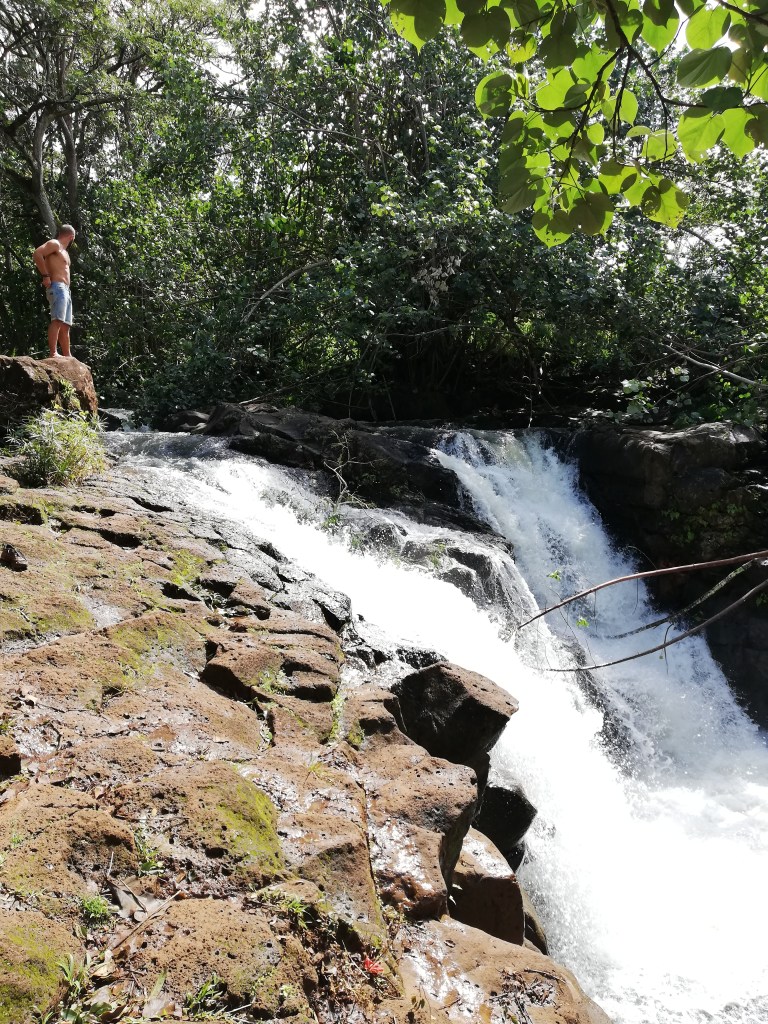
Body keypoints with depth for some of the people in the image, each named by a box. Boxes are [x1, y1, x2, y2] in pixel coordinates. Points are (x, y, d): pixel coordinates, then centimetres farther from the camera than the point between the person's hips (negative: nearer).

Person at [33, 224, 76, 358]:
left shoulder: (64, 251, 27)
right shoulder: (54, 244, -1)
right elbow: (37, 253, -16)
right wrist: (45, 276, -18)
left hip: (65, 290, 10)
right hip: (57, 288, -10)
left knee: (65, 325, 7)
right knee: (57, 320, -21)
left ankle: (67, 356, 7)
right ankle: (54, 353, -30)